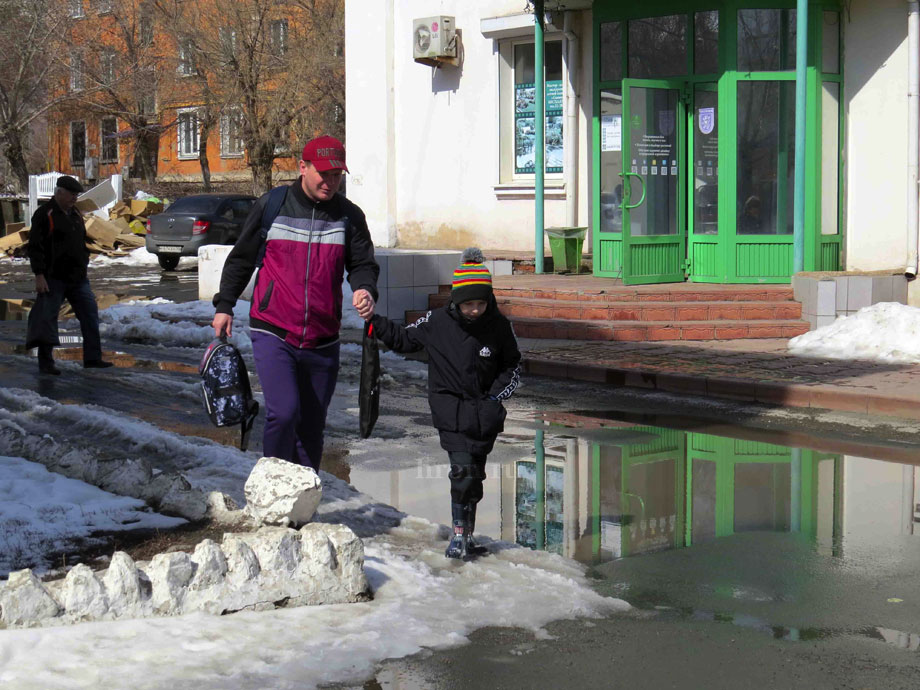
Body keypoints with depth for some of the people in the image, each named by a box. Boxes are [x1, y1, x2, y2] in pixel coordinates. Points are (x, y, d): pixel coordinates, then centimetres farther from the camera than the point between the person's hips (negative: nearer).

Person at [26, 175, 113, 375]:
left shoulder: (75, 214, 14)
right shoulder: (44, 214, -9)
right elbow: (35, 247, -13)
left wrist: (84, 267, 19)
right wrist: (39, 275, -20)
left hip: (78, 278, 7)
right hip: (53, 278, -7)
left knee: (90, 314, 2)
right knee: (48, 318, -2)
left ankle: (93, 358, 6)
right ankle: (46, 362, 5)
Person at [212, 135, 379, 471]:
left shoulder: (349, 216, 4)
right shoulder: (272, 205, 0)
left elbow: (363, 263, 8)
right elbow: (241, 258, 10)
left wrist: (364, 289, -14)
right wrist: (224, 305, 9)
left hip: (322, 340, 3)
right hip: (272, 333, -3)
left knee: (312, 426, 10)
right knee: (283, 412, -18)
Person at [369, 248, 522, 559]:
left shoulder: (498, 326, -4)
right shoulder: (437, 322, -8)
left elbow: (512, 366, 9)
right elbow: (404, 339, 8)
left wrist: (496, 396, -4)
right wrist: (375, 322, -6)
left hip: (484, 411, 2)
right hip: (450, 408, -2)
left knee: (475, 475, 9)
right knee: (463, 469, -15)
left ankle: (468, 536, 24)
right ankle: (458, 535, -5)